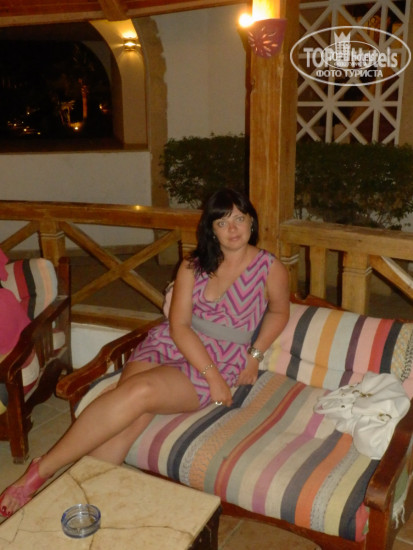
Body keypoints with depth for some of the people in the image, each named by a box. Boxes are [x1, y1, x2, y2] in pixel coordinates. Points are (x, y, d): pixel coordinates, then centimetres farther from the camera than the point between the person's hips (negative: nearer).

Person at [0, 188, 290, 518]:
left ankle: (43, 469, -21)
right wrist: (212, 375, -15)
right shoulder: (193, 265, 4)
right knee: (130, 417, -28)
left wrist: (255, 356, 5)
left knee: (140, 391, -30)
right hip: (168, 346, 3)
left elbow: (280, 311, 18)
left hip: (222, 363, -2)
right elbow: (179, 326, -4)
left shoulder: (270, 267, 0)